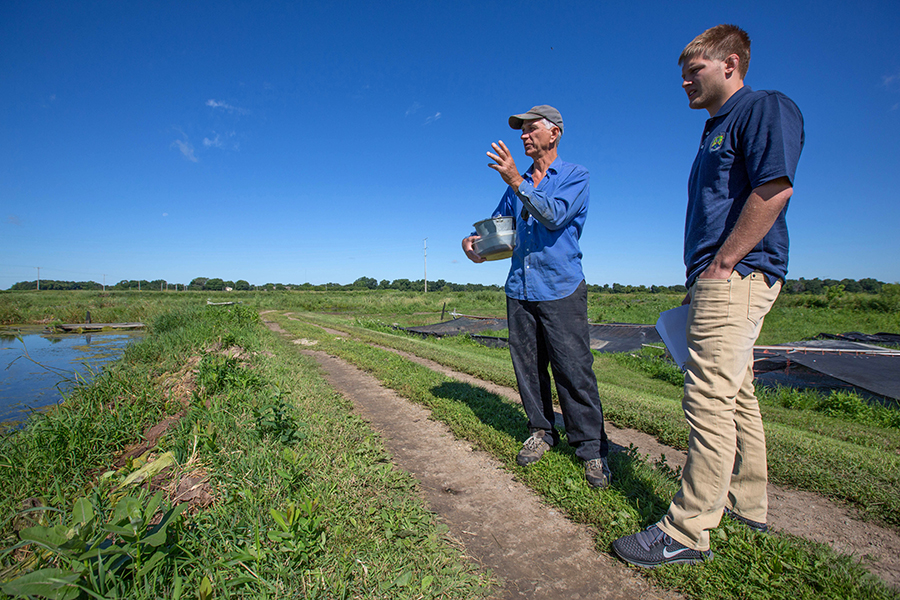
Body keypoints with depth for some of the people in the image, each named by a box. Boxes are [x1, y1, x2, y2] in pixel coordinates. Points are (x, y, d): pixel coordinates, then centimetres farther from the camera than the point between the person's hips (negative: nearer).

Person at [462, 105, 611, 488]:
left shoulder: (576, 176, 2)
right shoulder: (518, 184, 18)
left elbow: (554, 216, -16)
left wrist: (515, 180, -23)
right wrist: (472, 240, 3)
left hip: (561, 288, -5)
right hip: (520, 288, 5)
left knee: (573, 370, -4)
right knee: (527, 367, 8)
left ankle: (591, 448, 9)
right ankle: (541, 432, 24)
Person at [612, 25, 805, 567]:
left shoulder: (765, 108, -3)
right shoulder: (717, 132, 26)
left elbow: (775, 189, -18)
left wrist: (719, 265, -18)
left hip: (736, 277, -10)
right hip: (718, 283, 10)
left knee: (709, 399, -11)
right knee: (736, 395, 14)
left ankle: (687, 532, -2)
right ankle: (748, 505, 27)